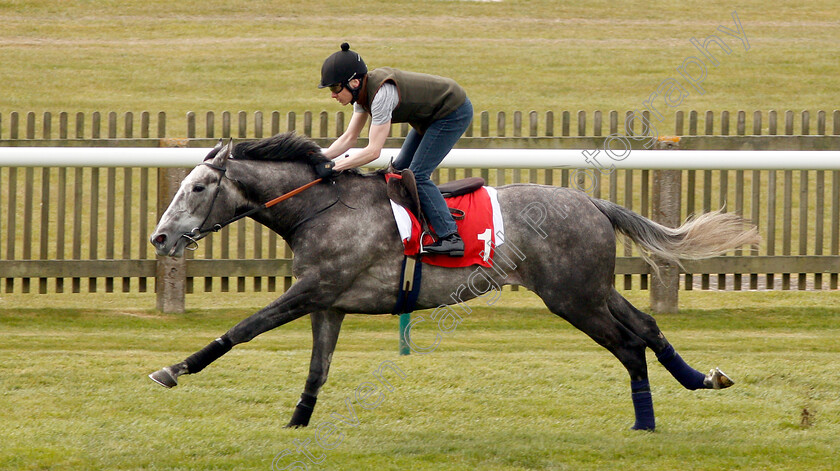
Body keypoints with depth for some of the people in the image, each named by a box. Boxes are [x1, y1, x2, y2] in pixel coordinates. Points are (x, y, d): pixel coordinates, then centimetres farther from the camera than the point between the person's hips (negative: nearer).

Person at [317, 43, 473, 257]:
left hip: (453, 114, -10)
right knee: (401, 169, 9)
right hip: (431, 114, 10)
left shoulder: (382, 94, -31)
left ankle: (451, 237, -14)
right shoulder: (363, 90, -3)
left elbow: (373, 151, -32)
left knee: (417, 175, -14)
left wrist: (333, 167, -30)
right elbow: (349, 137, 4)